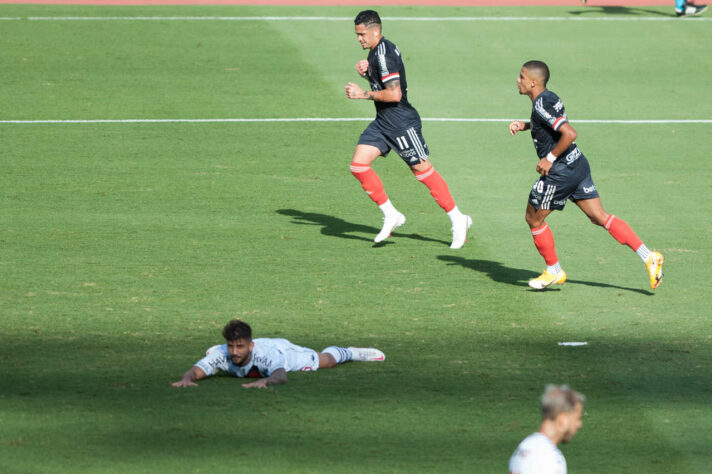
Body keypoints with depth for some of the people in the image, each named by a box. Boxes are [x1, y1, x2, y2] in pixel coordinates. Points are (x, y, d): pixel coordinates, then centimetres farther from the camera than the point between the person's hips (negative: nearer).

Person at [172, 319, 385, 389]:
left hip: (284, 350, -3)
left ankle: (350, 352, 57)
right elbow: (195, 371, -50)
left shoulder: (266, 353, -50)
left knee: (326, 360, 26)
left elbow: (281, 375, -65)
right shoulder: (223, 354, -42)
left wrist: (265, 380, -87)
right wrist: (187, 378, -74)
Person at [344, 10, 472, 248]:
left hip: (401, 123, -10)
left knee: (422, 170, -2)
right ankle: (391, 215, 8)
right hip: (383, 122, 10)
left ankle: (458, 220, 10)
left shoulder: (384, 54, -21)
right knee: (358, 165, 0)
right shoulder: (377, 51, 9)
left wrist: (363, 94, -19)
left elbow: (394, 94, -26)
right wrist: (366, 72, 5)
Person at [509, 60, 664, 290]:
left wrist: (550, 158, -19)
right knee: (599, 217, 8)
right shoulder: (548, 97, 10)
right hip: (578, 165, 9)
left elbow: (569, 133, -29)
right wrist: (524, 125, 17)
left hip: (560, 172, -9)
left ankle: (554, 271, 21)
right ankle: (648, 256, 0)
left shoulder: (542, 105, -20)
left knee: (534, 219, 9)